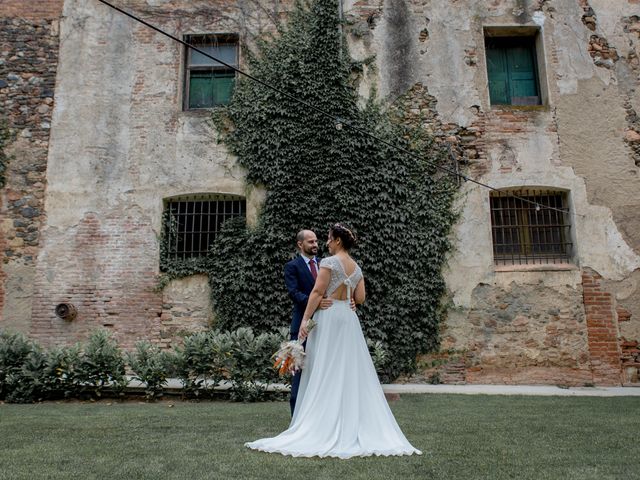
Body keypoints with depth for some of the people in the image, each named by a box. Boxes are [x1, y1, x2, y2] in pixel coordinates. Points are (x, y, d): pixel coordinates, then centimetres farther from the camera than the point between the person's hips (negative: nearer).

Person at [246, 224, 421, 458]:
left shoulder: (329, 262, -8)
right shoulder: (357, 268, 12)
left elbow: (317, 292, -14)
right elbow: (360, 298, 9)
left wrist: (305, 319, -14)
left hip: (328, 318, -7)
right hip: (348, 318, 7)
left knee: (325, 371, -2)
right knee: (350, 371, 9)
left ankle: (323, 424, 2)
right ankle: (354, 424, 13)